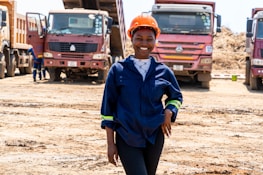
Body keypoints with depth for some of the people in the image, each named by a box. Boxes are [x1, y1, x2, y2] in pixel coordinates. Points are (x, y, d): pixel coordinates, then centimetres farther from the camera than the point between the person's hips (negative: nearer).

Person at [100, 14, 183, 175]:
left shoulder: (163, 72, 2)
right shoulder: (118, 70, -4)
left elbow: (176, 96, 19)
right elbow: (108, 108, 0)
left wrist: (169, 112, -3)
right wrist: (111, 143, -3)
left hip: (154, 137, 3)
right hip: (126, 138, -3)